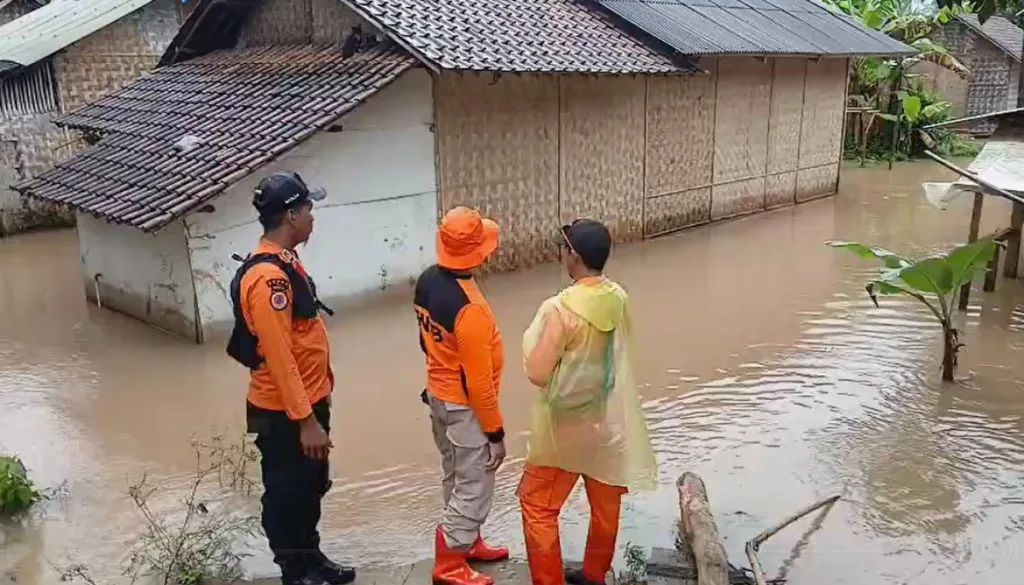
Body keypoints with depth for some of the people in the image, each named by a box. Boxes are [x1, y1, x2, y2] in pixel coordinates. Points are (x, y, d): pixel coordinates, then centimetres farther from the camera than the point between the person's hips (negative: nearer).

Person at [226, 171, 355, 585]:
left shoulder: (285, 263, 7)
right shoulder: (267, 276, -25)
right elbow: (278, 357, -26)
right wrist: (305, 421, -23)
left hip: (307, 401, 10)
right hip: (283, 413, -10)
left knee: (311, 487, 22)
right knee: (287, 495, 9)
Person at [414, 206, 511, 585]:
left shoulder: (427, 281, -5)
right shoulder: (468, 309, -31)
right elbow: (479, 380, -25)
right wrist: (495, 431, -15)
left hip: (438, 393, 9)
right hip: (464, 405, -9)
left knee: (456, 476, 23)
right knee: (474, 487, 7)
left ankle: (467, 543, 42)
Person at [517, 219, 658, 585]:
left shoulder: (561, 308, -25)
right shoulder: (618, 298, -5)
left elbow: (538, 374, -22)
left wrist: (532, 340, -5)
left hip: (568, 424, -7)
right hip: (610, 420, 7)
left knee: (538, 506, 9)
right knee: (605, 503, 20)